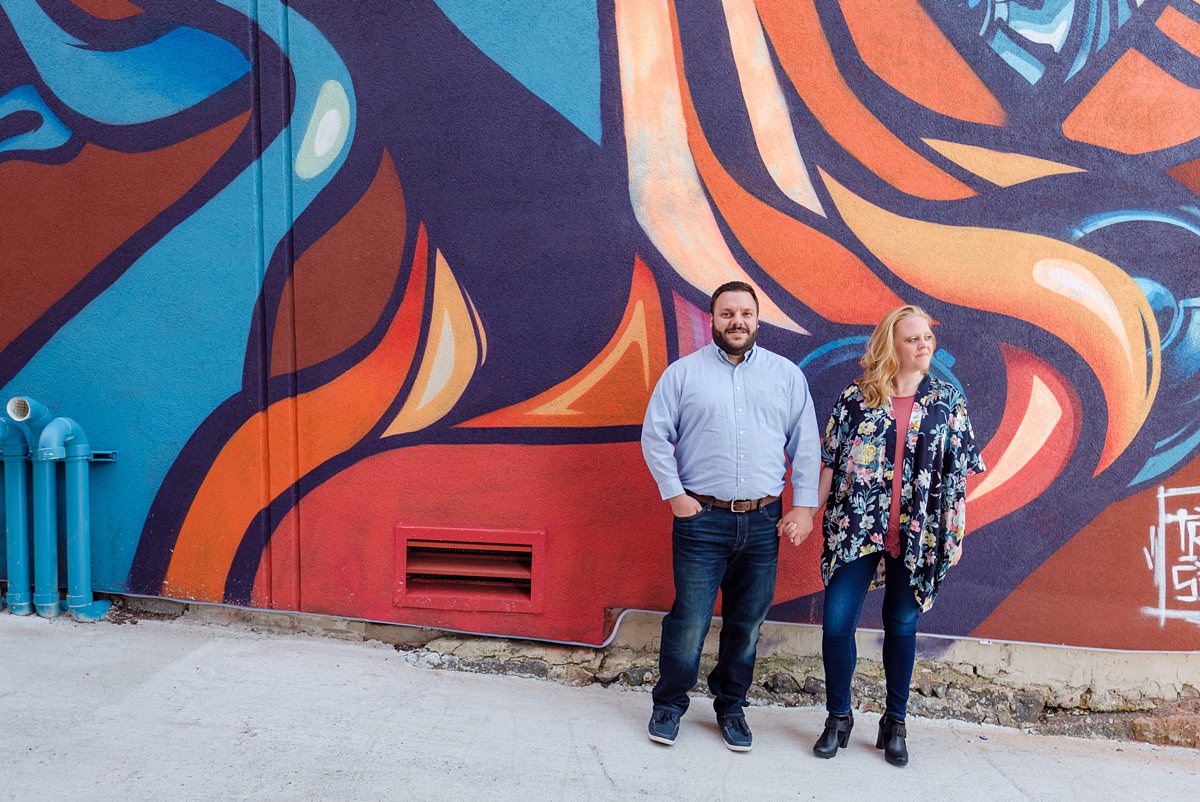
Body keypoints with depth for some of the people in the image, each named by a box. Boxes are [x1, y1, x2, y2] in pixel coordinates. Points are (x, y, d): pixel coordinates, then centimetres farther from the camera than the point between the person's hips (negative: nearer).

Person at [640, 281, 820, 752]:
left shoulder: (786, 375, 8)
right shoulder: (684, 372, 2)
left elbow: (806, 445, 8)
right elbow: (655, 436, 3)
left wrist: (804, 506, 2)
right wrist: (675, 494, -5)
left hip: (764, 521, 3)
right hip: (701, 519, -2)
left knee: (747, 623, 11)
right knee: (690, 620, -1)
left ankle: (731, 708, 30)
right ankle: (669, 704, 21)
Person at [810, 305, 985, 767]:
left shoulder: (948, 400, 4)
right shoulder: (855, 399, 1)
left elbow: (958, 472, 6)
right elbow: (830, 463, 3)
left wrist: (955, 531, 3)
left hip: (916, 535, 1)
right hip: (855, 530, 0)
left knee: (902, 625, 11)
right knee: (837, 622, -3)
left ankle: (895, 724, 29)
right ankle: (838, 718, 18)